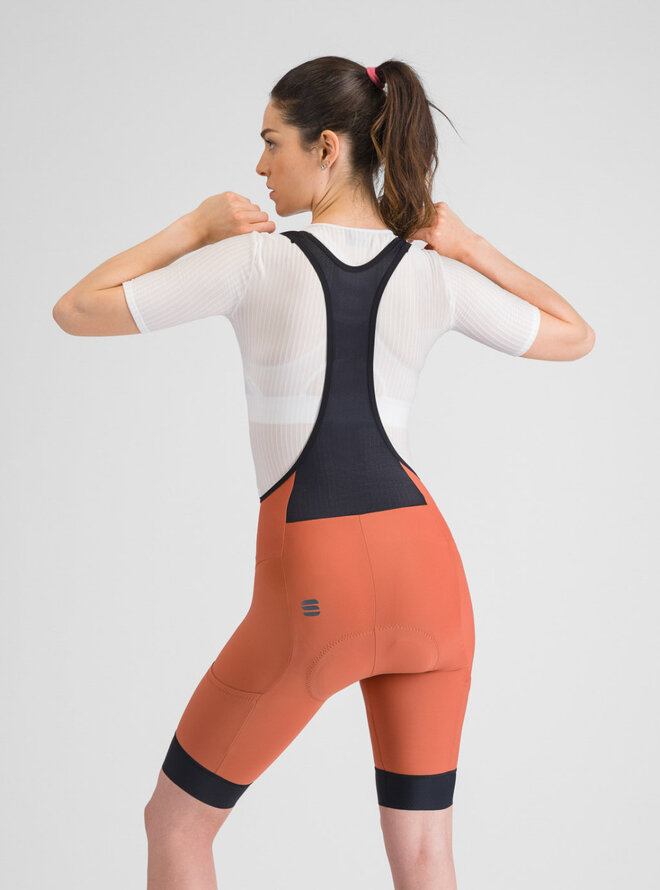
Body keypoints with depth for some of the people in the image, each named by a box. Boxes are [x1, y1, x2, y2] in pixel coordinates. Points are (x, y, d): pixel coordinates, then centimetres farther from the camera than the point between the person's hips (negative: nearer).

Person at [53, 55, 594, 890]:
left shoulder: (256, 261, -7)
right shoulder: (436, 272, 4)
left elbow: (76, 310, -1)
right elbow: (575, 336, 20)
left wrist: (196, 226, 3)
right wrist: (476, 248, 13)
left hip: (315, 587, -4)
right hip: (426, 566, 4)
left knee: (176, 821, 16)